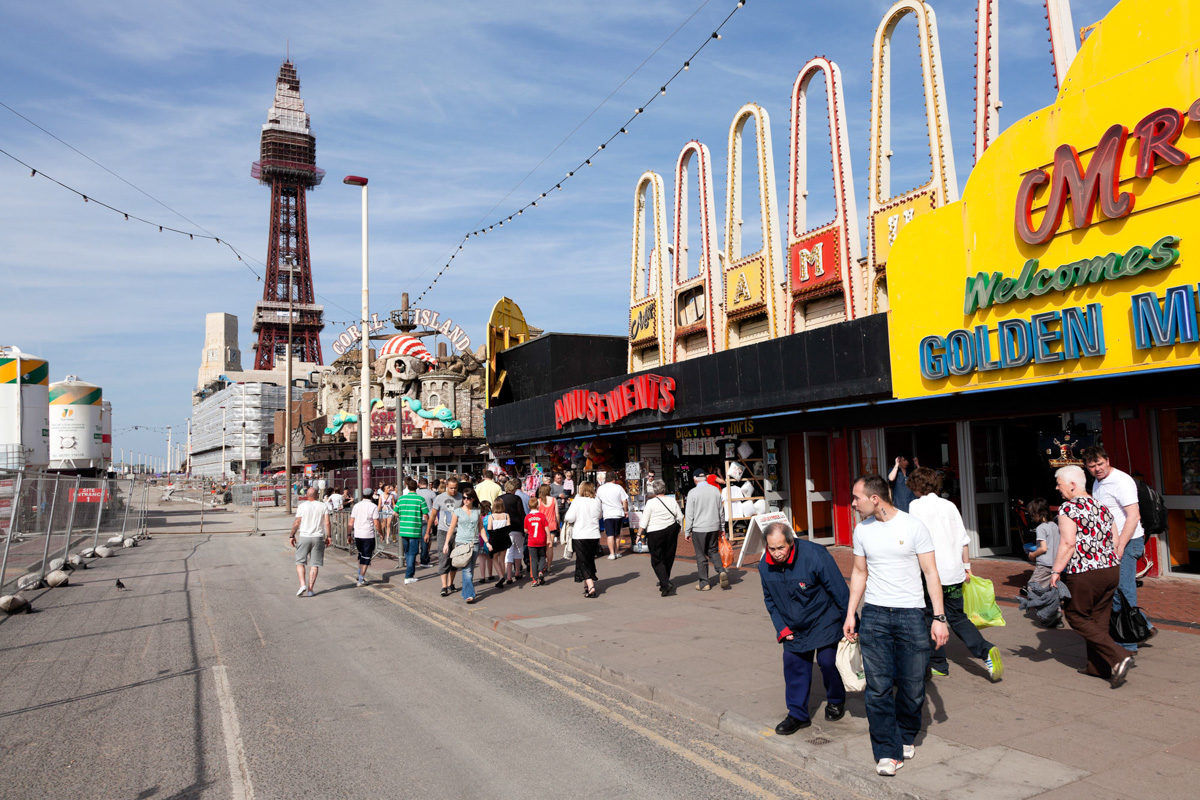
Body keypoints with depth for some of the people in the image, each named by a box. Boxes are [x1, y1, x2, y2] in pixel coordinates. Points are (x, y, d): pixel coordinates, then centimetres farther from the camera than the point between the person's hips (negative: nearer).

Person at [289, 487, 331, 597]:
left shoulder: (302, 506, -2)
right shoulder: (323, 506, 3)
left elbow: (296, 523, -4)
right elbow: (327, 523, -1)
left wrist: (292, 536, 6)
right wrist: (328, 537, 5)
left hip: (304, 537, -1)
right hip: (318, 538, 2)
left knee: (300, 562, 8)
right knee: (314, 565, 5)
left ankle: (303, 584, -9)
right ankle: (310, 589, 3)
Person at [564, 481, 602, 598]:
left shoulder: (577, 502, -11)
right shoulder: (597, 502, 1)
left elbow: (569, 518, -13)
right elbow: (600, 516, 16)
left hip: (580, 537, -4)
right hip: (594, 536, 4)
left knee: (583, 562, 0)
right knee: (590, 560, 17)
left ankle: (590, 586, -14)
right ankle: (587, 584, 26)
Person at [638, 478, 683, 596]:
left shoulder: (651, 502, -10)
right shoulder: (672, 500, 1)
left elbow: (644, 521, -8)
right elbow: (680, 517, 5)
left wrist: (639, 534, 1)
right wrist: (679, 527, 21)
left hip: (655, 533, -4)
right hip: (671, 530, 5)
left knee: (657, 560, 2)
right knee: (668, 558, 16)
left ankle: (666, 584, -14)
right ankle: (664, 582, 29)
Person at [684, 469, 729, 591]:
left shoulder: (693, 492, -10)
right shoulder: (715, 490, 3)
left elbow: (689, 514, -8)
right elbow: (721, 511, 11)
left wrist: (687, 532, 0)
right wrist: (721, 528, 21)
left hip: (699, 528, -4)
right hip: (714, 527, 4)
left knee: (701, 555, 6)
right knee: (713, 551, 19)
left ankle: (704, 583, 11)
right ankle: (721, 571, -4)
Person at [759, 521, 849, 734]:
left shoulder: (815, 555, -26)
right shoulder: (765, 565, -10)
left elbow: (840, 591, -16)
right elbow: (770, 599, 8)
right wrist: (781, 627, 2)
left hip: (824, 621, -4)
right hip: (793, 627, 4)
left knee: (828, 661, -3)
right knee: (794, 665, 2)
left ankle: (835, 701, 27)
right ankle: (798, 714, 18)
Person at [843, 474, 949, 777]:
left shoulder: (914, 526, -5)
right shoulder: (862, 530, 6)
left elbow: (931, 573, -2)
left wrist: (939, 617, -8)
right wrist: (850, 614, 10)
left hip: (911, 614, -2)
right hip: (874, 615, 2)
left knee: (912, 685, 5)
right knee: (878, 687, -2)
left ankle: (906, 737, 30)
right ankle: (887, 752, 8)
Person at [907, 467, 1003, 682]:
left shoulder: (916, 505, -6)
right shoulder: (949, 505, 10)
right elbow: (964, 539, 11)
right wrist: (966, 566, 18)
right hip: (954, 571, 6)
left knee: (931, 619, 8)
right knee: (957, 618, 15)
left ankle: (938, 666, 15)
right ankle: (986, 651, -4)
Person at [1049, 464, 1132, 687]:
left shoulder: (1068, 509, -12)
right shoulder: (1102, 508, 11)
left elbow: (1068, 543, -19)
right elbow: (1116, 541, 13)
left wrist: (1055, 571, -13)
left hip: (1083, 574, -8)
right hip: (1111, 569, 8)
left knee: (1077, 618, 6)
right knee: (1099, 619, 16)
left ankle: (1118, 656, -6)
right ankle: (1097, 667, 21)